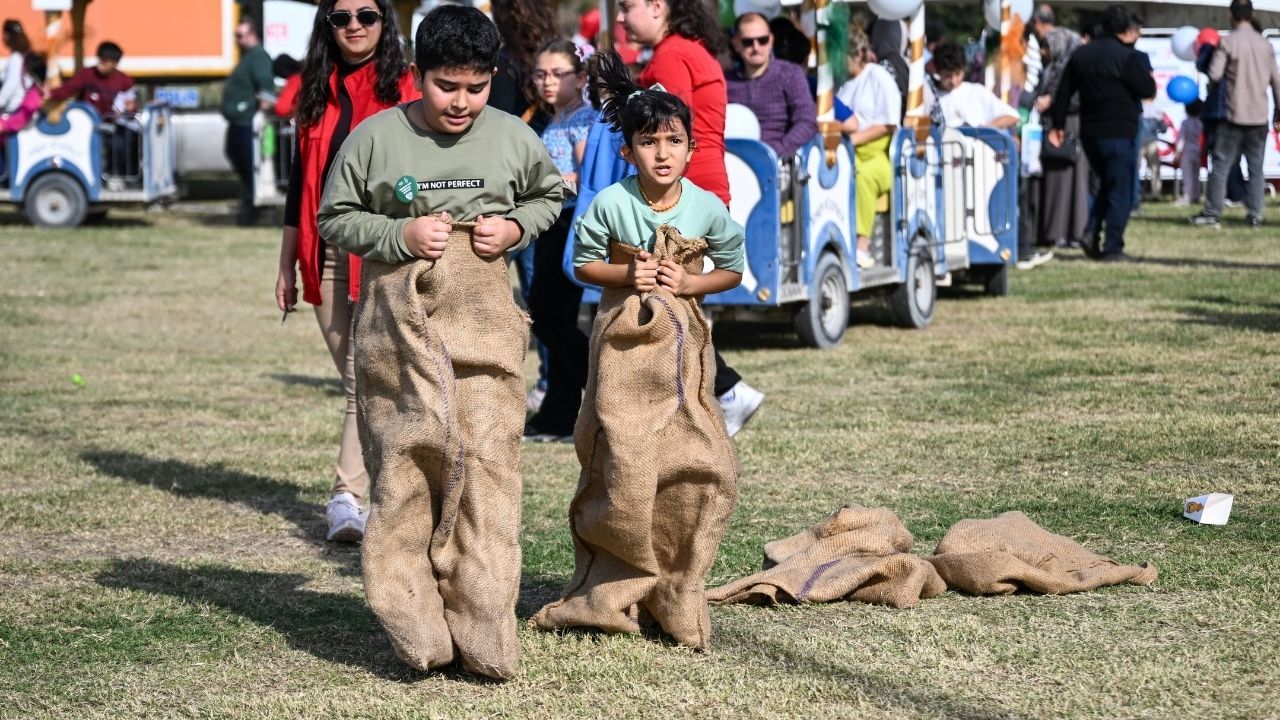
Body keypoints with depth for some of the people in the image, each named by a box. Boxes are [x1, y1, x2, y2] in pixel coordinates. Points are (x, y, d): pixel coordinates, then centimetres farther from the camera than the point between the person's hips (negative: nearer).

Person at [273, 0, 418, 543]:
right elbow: (300, 182, 17)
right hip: (326, 255, 5)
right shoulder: (316, 93, 14)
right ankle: (382, 489, 13)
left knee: (367, 379, -13)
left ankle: (348, 496, -12)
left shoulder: (404, 91, 0)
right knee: (356, 382, 7)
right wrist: (287, 264, 16)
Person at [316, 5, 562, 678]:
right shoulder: (374, 137, 0)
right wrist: (399, 235, -9)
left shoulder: (513, 137, 6)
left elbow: (550, 194, 24)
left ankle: (484, 638, -7)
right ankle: (418, 630, 1)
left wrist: (515, 227, 2)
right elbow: (334, 217, 8)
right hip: (398, 314, -1)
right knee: (405, 461, -5)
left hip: (482, 315, 1)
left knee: (487, 458, -9)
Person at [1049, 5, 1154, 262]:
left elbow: (1063, 92, 10)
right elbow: (1148, 90, -13)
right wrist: (1147, 74, 8)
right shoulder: (1127, 57, -12)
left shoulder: (1081, 54, 10)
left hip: (1089, 132, 7)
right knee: (1121, 192, 1)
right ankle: (1113, 248, -2)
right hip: (1118, 134, -7)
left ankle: (1091, 236, 9)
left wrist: (1058, 124, 15)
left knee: (1106, 185, 22)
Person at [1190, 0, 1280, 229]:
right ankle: (1255, 215, 4)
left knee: (1221, 165, 2)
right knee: (1256, 167, 8)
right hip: (1259, 116, 4)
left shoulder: (1228, 42, -8)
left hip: (1235, 115, -4)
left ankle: (1212, 214, 1)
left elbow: (1214, 74, -12)